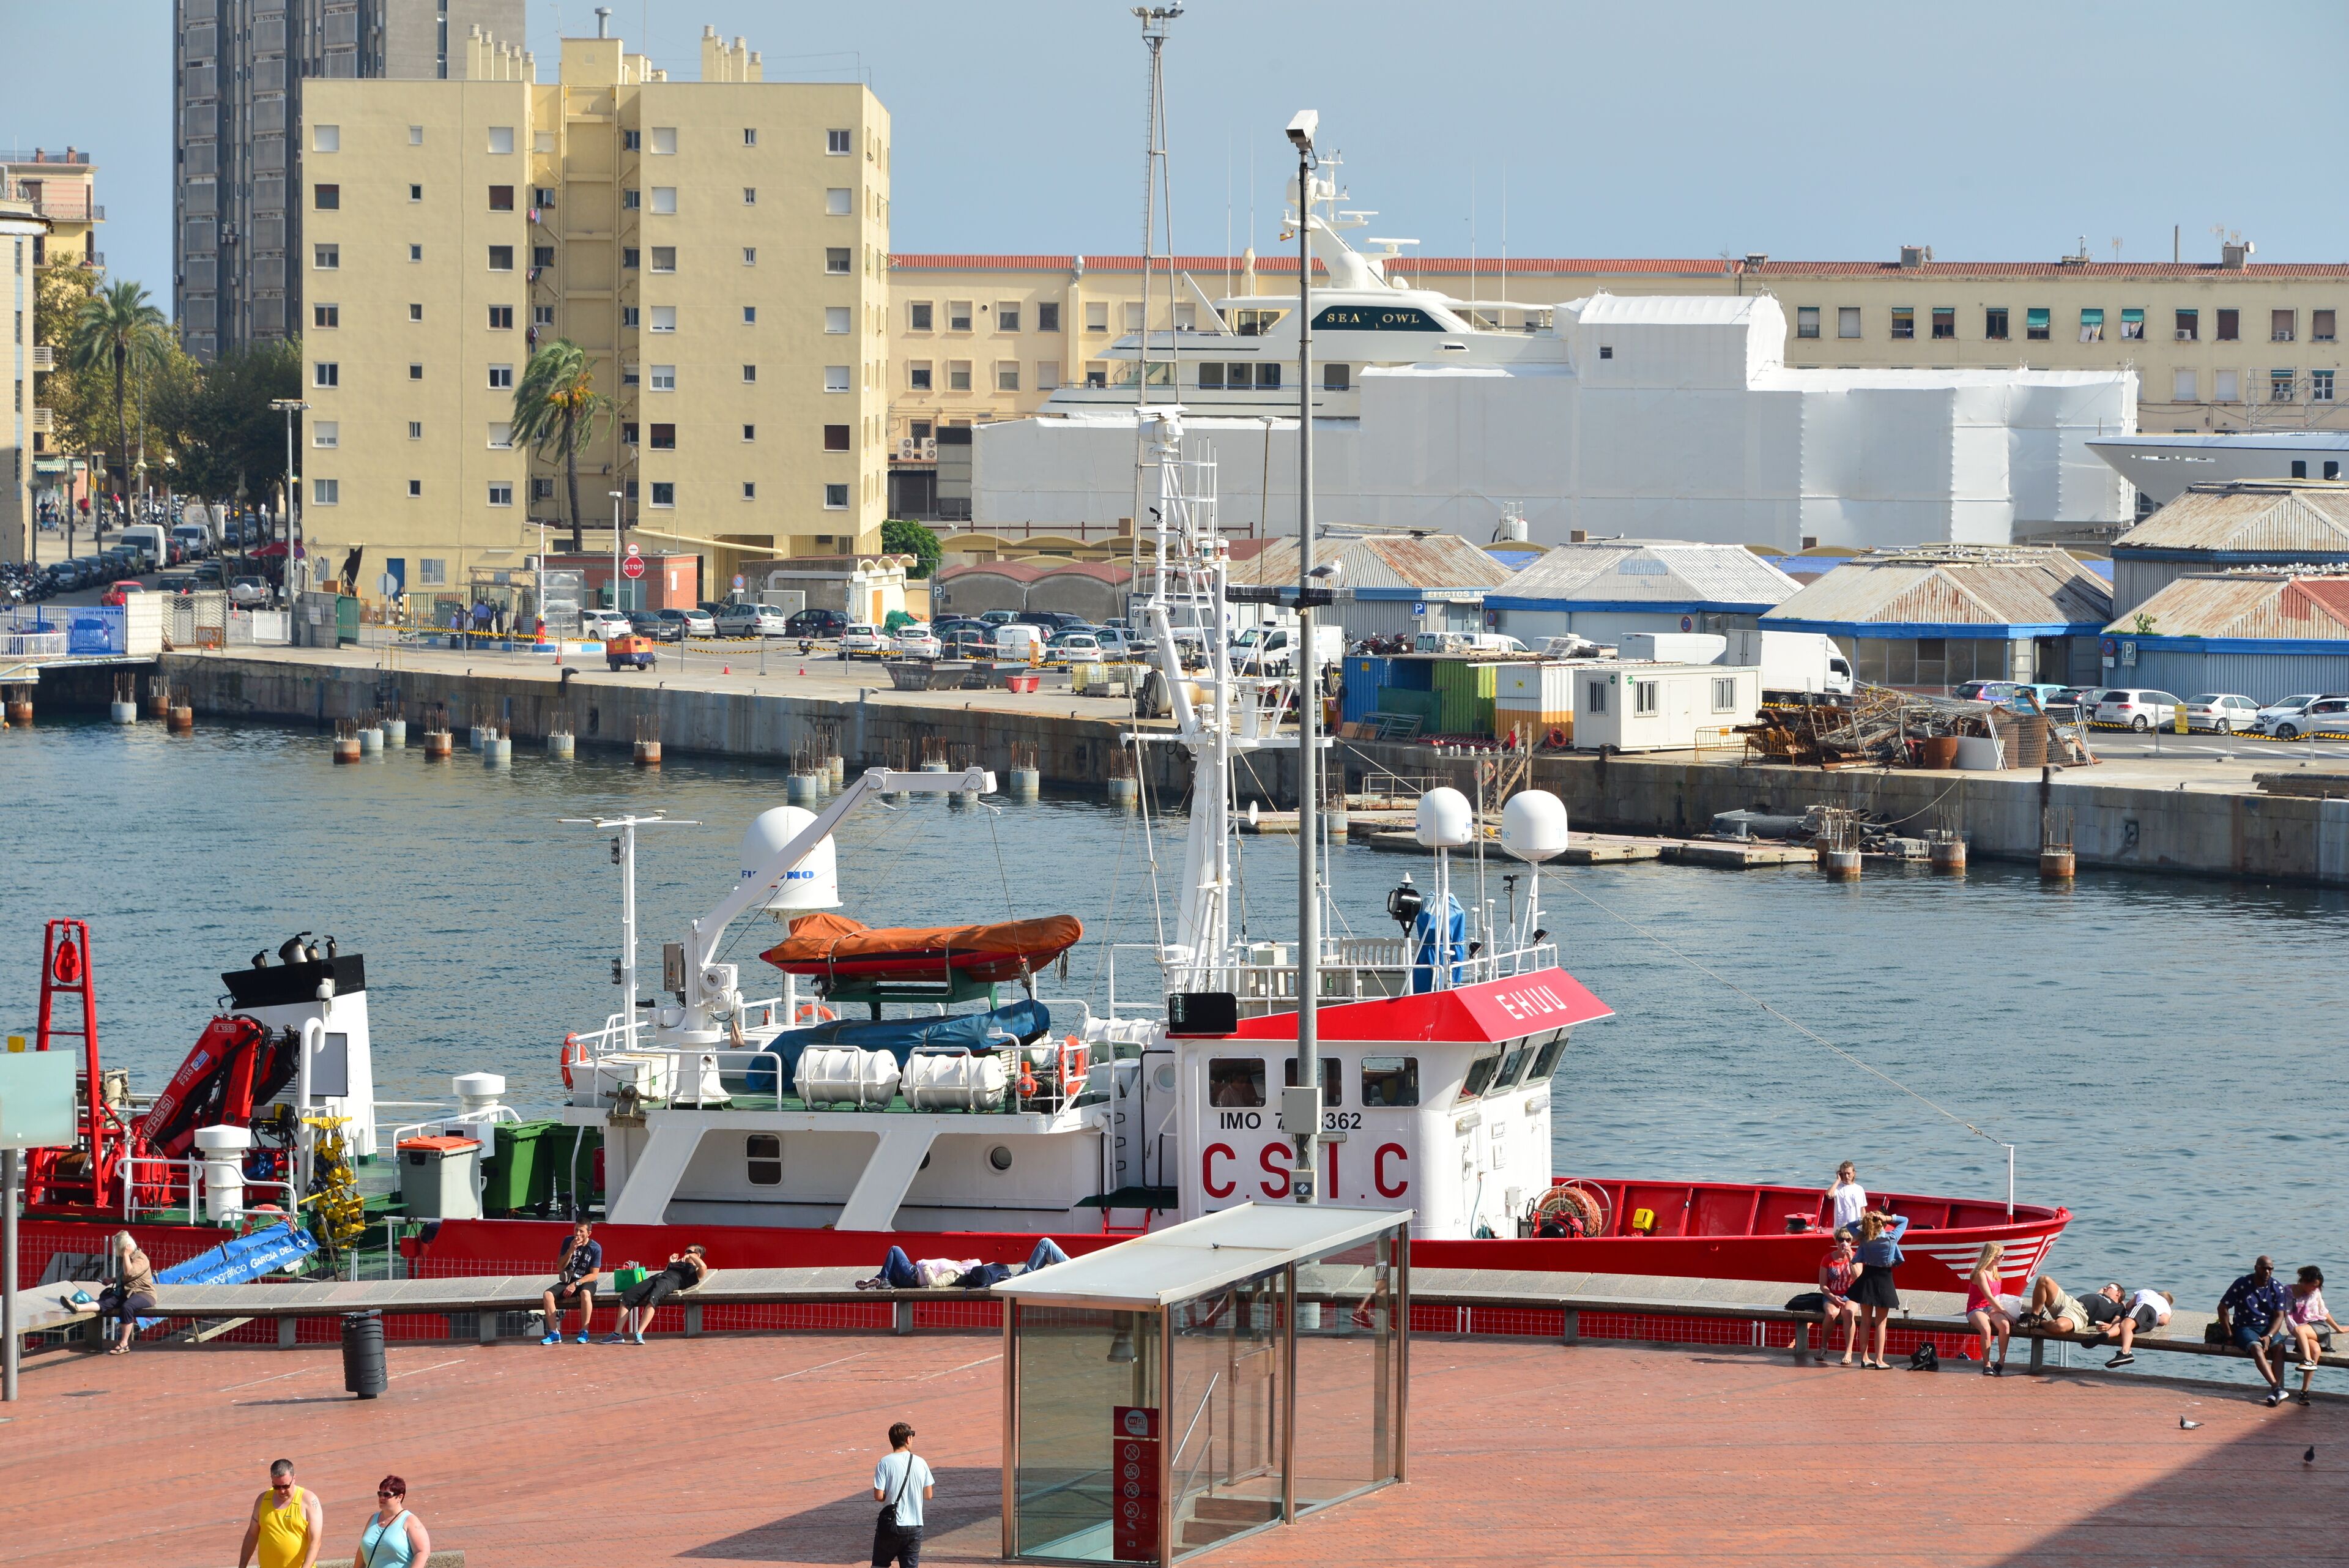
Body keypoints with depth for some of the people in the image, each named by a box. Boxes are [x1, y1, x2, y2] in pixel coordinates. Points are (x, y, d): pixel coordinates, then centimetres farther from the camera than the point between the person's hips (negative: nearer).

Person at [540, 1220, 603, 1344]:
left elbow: (594, 1275, -9)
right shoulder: (568, 1242, 2)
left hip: (586, 1282, -4)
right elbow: (561, 1267, -1)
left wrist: (576, 1284, -20)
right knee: (548, 1294, -25)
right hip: (567, 1281, 4)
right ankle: (554, 1333, -24)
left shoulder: (595, 1248, -7)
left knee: (585, 1293, -40)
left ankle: (584, 1332, -33)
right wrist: (571, 1250, -16)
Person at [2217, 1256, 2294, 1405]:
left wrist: (2269, 1336, -20)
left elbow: (2279, 1316, -2)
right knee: (2257, 1348, -35)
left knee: (2280, 1347, -30)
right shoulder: (2242, 1284, -7)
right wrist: (2230, 1336, -6)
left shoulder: (2278, 1288, 0)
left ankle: (2275, 1390, -42)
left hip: (2268, 1327, 3)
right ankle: (2276, 1387, -46)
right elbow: (2223, 1308, -3)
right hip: (2245, 1327, -3)